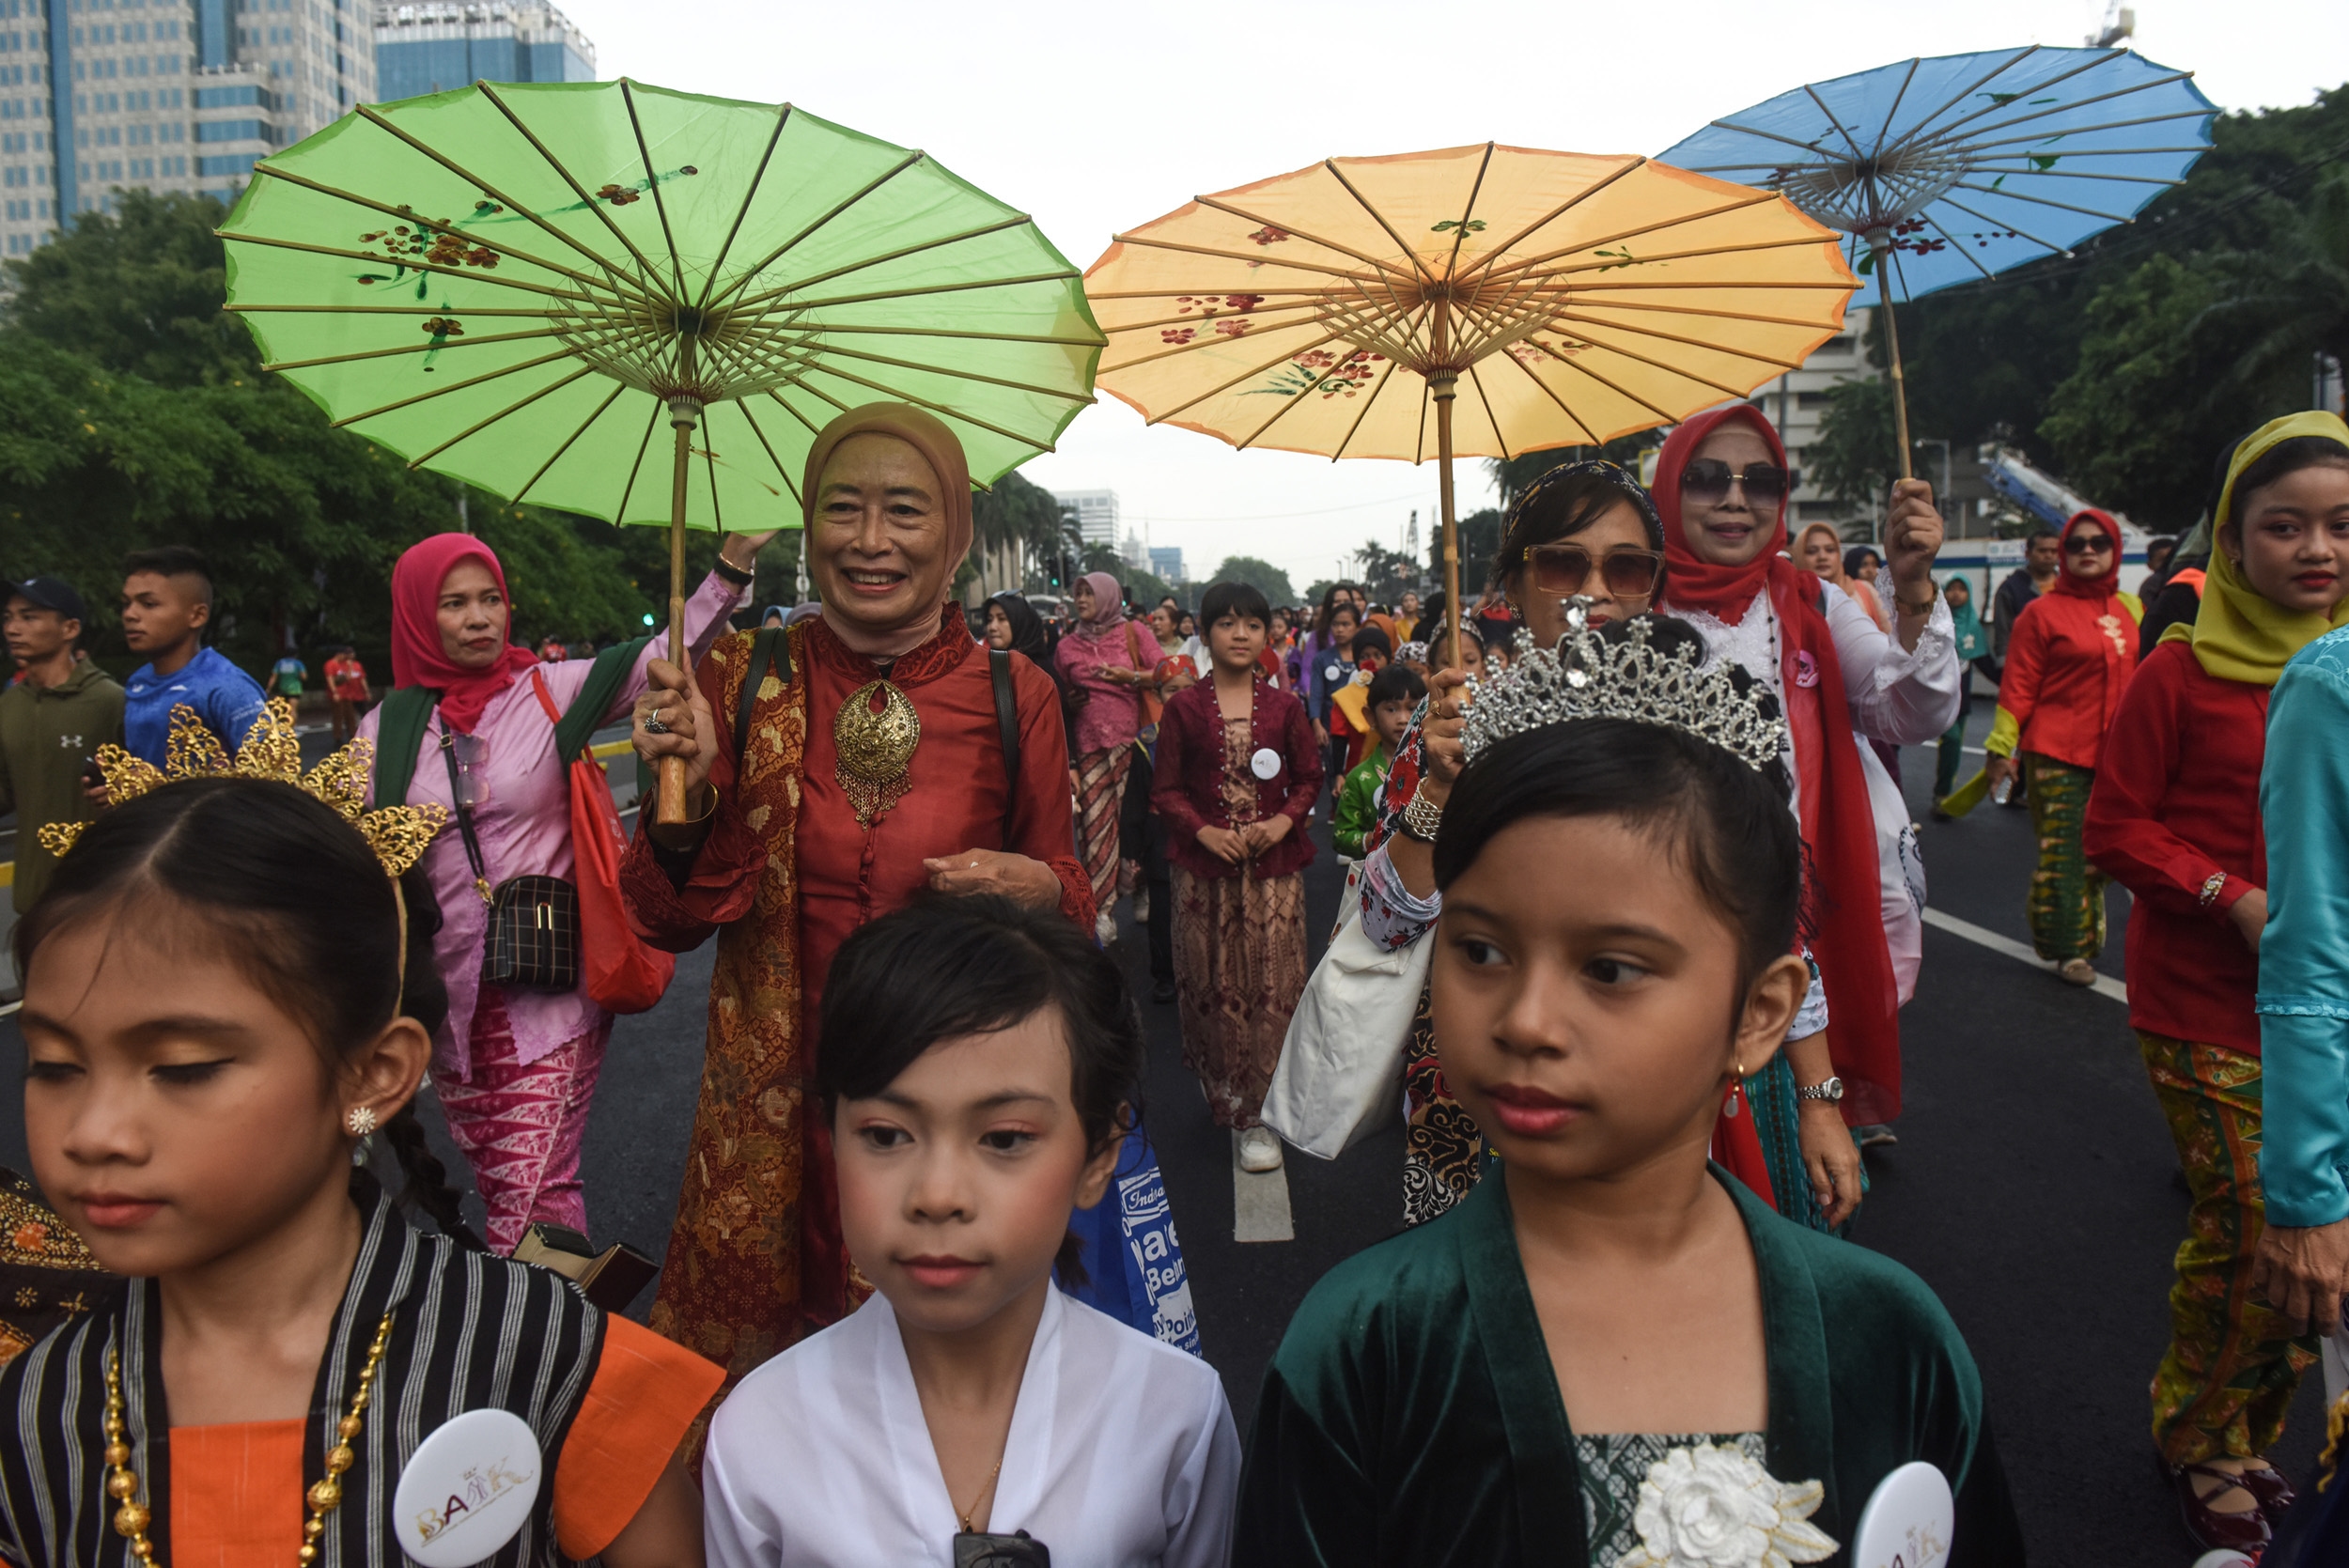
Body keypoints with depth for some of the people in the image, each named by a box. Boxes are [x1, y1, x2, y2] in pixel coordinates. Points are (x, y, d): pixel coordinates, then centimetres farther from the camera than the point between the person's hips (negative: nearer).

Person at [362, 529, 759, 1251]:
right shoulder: (388, 727, 6)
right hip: (448, 995, 4)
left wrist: (735, 560, -20)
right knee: (497, 1185, 14)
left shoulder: (553, 690, -1)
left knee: (534, 1194, -10)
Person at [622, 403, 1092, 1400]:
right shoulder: (742, 678, -2)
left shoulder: (1013, 695, -3)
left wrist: (1038, 890, -15)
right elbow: (671, 922, 0)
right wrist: (686, 788, -17)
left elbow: (1072, 896, 8)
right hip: (777, 1097, 1)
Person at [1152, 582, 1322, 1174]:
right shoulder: (1183, 707, 1)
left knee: (1271, 985, -1)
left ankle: (1257, 1114, 6)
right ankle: (1224, 1093, 23)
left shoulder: (1284, 706, 5)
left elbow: (1310, 778, 9)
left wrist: (1284, 821, -9)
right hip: (1204, 865, 0)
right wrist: (1205, 830, -14)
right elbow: (1166, 789, 2)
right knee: (1213, 983, 5)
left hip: (1274, 864, 1)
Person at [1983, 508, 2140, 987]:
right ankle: (2068, 949, 6)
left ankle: (2083, 936, 25)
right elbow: (2018, 686, -5)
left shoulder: (2130, 609, 11)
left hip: (2114, 753, 5)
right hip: (2057, 753, -5)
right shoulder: (2043, 612, -4)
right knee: (2064, 852, -3)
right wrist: (2002, 748, -7)